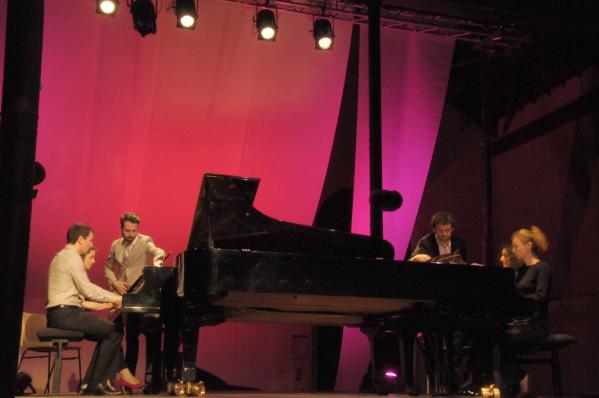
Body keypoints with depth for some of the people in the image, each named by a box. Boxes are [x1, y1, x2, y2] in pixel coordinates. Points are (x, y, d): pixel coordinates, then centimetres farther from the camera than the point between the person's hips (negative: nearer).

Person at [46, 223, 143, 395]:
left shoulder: (64, 256, 21)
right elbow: (88, 290, -16)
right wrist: (114, 298, -3)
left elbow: (85, 288, 21)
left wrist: (114, 298, 14)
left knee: (107, 333, 12)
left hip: (61, 313, 10)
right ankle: (94, 383, -5)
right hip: (65, 313, -10)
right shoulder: (72, 257, -11)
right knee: (114, 331, -10)